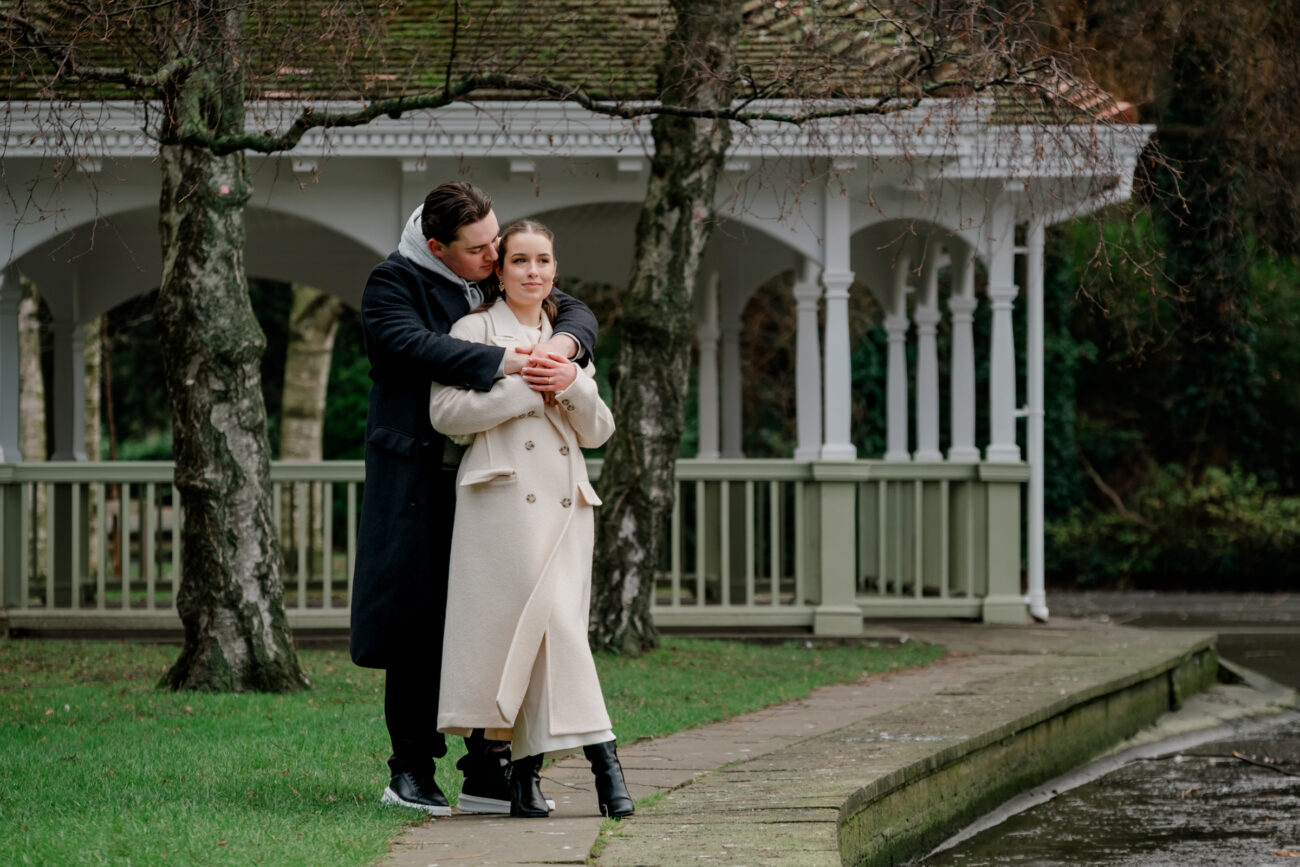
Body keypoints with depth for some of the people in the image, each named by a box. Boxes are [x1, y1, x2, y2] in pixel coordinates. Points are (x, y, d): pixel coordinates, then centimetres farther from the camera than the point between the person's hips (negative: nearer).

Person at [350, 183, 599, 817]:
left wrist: (564, 340, -15)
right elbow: (413, 344, -22)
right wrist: (500, 363, -31)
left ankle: (488, 770, 8)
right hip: (422, 480, -5)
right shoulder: (394, 283, -5)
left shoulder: (501, 283, 13)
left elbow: (575, 311, 10)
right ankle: (411, 770, 5)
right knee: (420, 620, -4)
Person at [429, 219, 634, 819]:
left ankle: (526, 769, -2)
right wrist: (526, 388, -10)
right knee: (552, 621, -14)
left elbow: (598, 432, 16)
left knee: (553, 625, -3)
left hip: (565, 500, 5)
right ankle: (599, 751, -16)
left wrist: (573, 387, -3)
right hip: (504, 493, -5)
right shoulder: (476, 329, 8)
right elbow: (446, 411, -6)